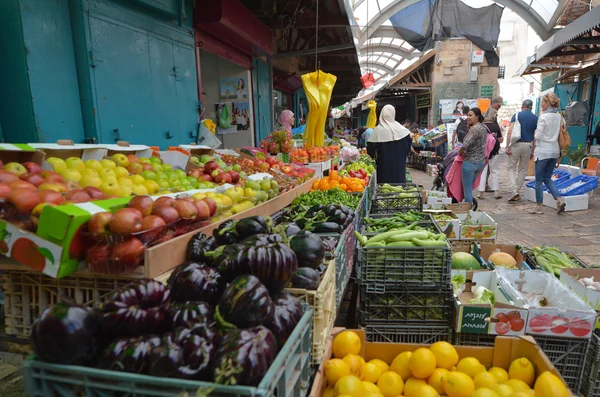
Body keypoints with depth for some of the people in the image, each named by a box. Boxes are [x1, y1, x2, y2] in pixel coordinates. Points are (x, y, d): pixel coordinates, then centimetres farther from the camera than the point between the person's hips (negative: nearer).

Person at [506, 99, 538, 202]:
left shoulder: (516, 115, 0)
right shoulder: (535, 118, 7)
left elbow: (510, 131, -12)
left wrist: (507, 146, -12)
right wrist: (533, 150, 11)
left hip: (516, 144, -2)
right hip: (528, 145, 3)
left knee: (512, 168, 4)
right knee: (522, 170, 12)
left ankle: (513, 191, -14)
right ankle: (516, 192, 15)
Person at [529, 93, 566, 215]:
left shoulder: (543, 117, -13)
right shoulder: (560, 116, 8)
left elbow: (538, 136, -15)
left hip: (543, 151, -7)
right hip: (555, 150, 7)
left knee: (539, 179, 3)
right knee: (547, 178, 17)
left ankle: (539, 206, 9)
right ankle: (559, 199, 2)